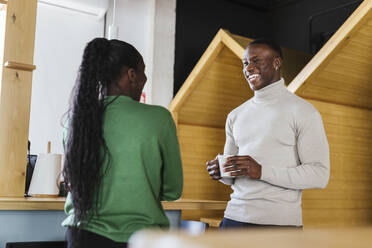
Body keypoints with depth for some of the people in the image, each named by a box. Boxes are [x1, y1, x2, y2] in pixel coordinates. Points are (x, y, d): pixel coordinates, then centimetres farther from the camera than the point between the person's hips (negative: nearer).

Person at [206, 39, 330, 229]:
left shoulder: (303, 112, -4)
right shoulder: (236, 115, 14)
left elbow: (319, 175, -10)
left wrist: (262, 171, -19)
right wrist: (220, 172, -3)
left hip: (279, 221, -4)